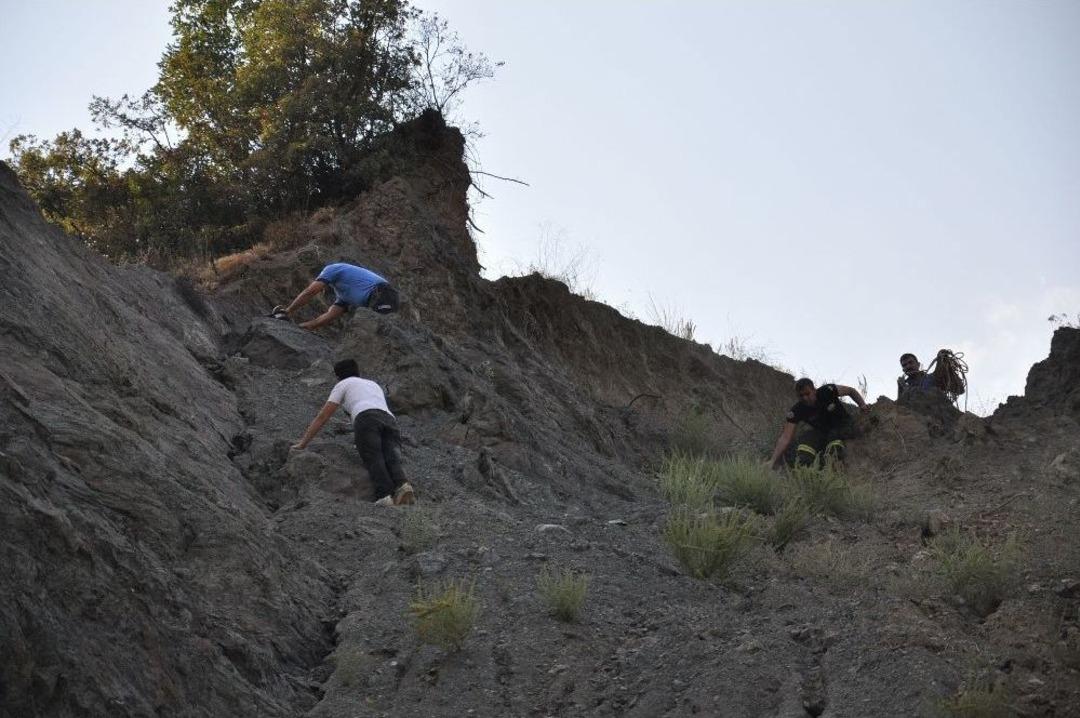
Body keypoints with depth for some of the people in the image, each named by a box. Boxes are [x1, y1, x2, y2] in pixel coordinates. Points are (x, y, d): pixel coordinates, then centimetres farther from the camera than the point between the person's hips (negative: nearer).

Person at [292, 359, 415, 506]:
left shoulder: (343, 384, 27)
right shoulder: (374, 385, 44)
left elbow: (322, 417, 25)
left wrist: (303, 443, 30)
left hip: (366, 418, -5)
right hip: (390, 420, 5)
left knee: (373, 459, -18)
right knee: (392, 459, -14)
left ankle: (385, 495, -42)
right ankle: (402, 487, -45)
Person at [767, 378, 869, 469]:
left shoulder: (827, 391, -22)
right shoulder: (796, 411, -18)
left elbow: (851, 391, -4)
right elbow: (785, 437, -23)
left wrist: (862, 405, -17)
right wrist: (773, 461, -32)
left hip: (844, 427, -2)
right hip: (822, 431, 2)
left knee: (834, 435, -35)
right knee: (806, 438, -28)